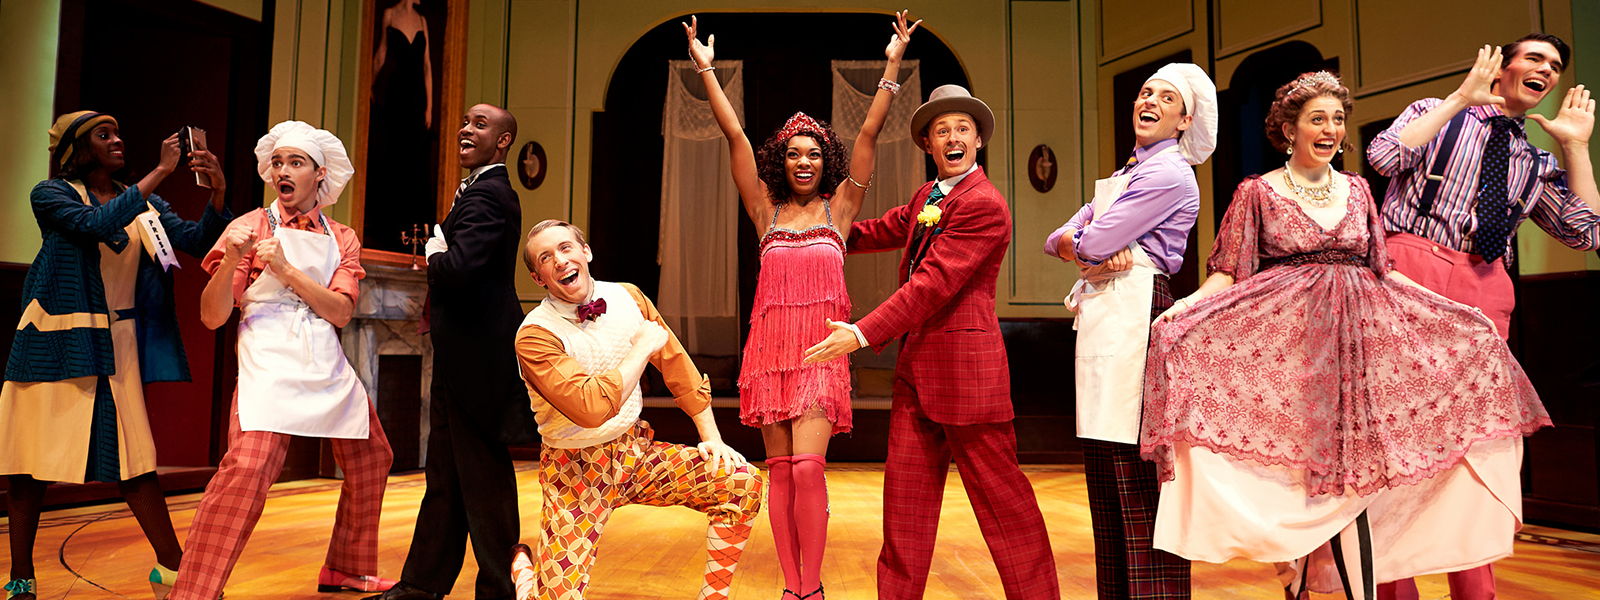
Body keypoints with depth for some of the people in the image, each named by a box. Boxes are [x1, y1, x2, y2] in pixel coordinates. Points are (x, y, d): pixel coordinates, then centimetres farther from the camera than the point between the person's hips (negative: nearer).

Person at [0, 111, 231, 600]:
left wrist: (218, 192, -19)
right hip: (56, 343, -2)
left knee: (135, 458, 0)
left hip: (117, 347, 2)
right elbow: (97, 223, -22)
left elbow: (197, 240, -2)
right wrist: (161, 171, -24)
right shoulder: (50, 194, -2)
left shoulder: (142, 203, 9)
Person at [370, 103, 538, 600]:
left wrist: (433, 251, -10)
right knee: (444, 478, 17)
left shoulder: (486, 195, -16)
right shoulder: (485, 188, 18)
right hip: (462, 356, 11)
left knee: (483, 482, 0)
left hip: (476, 359, -11)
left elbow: (457, 266, -30)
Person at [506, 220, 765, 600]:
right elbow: (591, 408, -31)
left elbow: (677, 366, 7)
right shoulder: (534, 336, -18)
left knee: (744, 483, -9)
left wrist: (712, 437, 3)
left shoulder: (628, 298, 0)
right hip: (577, 472, -5)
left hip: (636, 451, 5)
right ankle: (524, 562, 22)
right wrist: (643, 348, -20)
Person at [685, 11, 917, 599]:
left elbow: (869, 135, 1)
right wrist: (705, 69, 4)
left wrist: (892, 65, -4)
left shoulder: (839, 208, 7)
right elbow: (735, 136, 6)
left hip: (821, 350, -2)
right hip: (771, 347, 2)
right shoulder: (767, 211, 9)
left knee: (808, 467, -11)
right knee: (781, 470, 5)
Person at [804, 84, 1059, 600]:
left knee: (997, 490, 1)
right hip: (916, 363, 9)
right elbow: (884, 231, 33)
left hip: (964, 363, -9)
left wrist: (862, 334, -19)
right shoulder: (927, 198, 17)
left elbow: (933, 283, -19)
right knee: (906, 487, 11)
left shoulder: (984, 205, -13)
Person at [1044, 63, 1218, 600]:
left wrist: (1080, 242, 11)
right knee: (1105, 483, 11)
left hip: (1134, 313, -9)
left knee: (1139, 483, -10)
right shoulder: (1124, 175, 25)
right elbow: (1055, 240, 13)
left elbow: (1092, 243, -12)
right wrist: (1097, 253, -7)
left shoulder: (1170, 173, -4)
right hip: (1100, 315, 9)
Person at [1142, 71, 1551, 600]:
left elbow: (1382, 269, 20)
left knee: (1348, 473, -3)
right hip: (1283, 336, -3)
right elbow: (1227, 273, -1)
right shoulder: (1258, 192, 5)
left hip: (1354, 335, 3)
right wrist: (1181, 308, -19)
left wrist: (1455, 307, 12)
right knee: (1288, 470, -8)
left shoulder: (1357, 190, 16)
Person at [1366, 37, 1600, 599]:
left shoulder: (1537, 163, 26)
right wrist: (1460, 99, -1)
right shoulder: (1436, 115, 15)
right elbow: (1384, 155, -7)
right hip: (1413, 268, -5)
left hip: (1486, 288, 5)